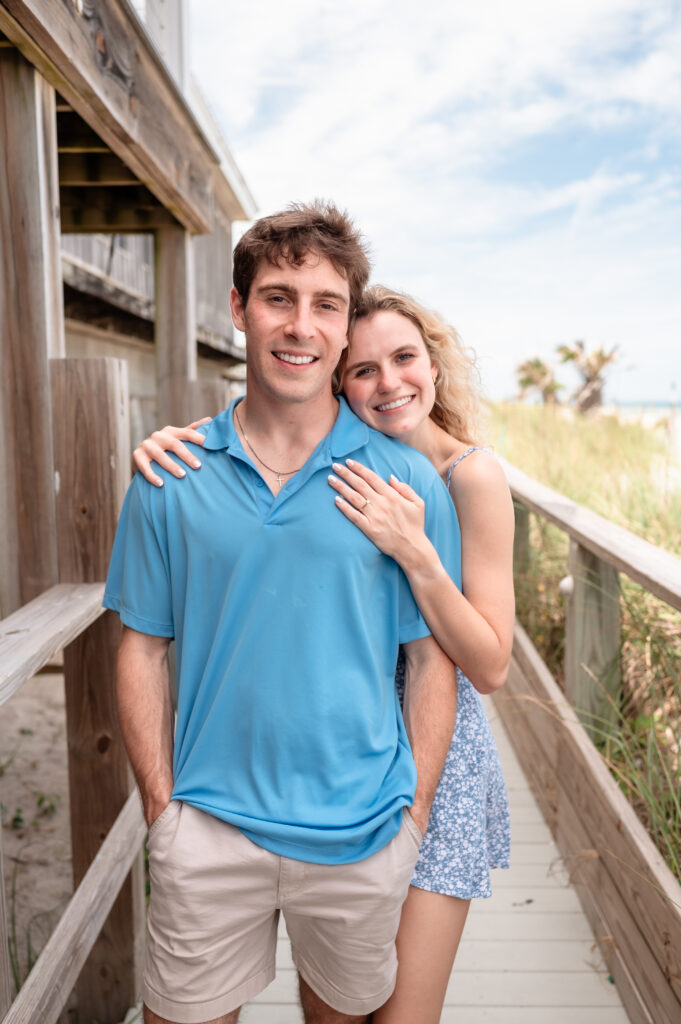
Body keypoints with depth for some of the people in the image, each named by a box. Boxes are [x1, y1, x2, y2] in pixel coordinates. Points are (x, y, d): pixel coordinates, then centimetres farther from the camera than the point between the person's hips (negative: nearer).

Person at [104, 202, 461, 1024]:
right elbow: (142, 648, 1)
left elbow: (431, 659, -3)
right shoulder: (169, 475, -4)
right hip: (208, 827, 1)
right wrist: (161, 806, -2)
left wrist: (414, 816, -4)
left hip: (361, 833, 0)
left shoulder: (406, 479, -7)